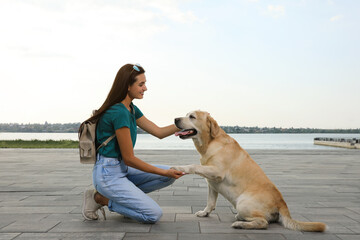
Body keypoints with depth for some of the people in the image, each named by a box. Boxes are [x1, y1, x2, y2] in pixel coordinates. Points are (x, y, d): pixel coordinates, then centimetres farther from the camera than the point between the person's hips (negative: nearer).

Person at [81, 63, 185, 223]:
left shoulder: (132, 109, 7)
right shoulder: (119, 113, -23)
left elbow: (159, 132, 10)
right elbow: (129, 158, -19)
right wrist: (165, 172, -14)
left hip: (122, 169, 9)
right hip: (108, 174, -9)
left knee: (169, 174, 3)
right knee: (154, 215, -11)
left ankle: (123, 196, 9)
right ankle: (100, 198, 0)